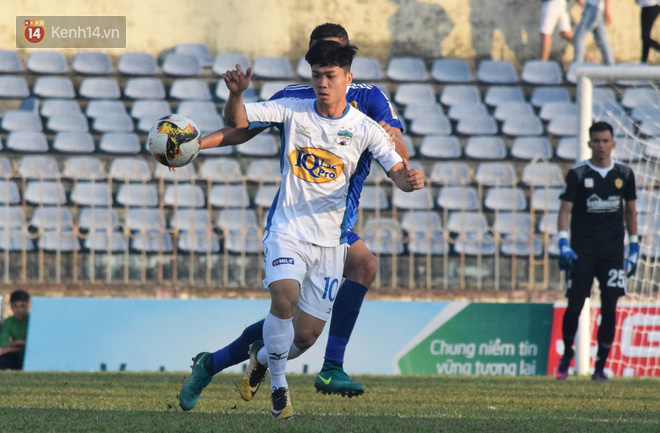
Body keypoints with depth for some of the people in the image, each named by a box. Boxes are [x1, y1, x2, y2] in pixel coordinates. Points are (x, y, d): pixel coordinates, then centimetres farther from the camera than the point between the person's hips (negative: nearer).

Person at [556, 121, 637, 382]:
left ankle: (600, 367, 4)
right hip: (581, 250, -2)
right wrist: (563, 243, -21)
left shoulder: (624, 174, 6)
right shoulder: (578, 174, -2)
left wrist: (634, 248, 12)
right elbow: (565, 210, -7)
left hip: (613, 251, 2)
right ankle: (566, 356, 20)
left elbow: (630, 211, 15)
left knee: (609, 308, -3)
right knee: (574, 306, -3)